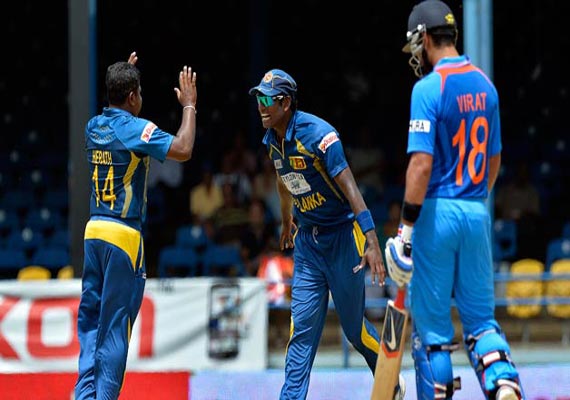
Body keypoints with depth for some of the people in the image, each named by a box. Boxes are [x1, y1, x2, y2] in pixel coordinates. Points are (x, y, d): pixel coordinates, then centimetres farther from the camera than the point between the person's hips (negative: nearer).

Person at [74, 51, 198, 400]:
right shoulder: (136, 129, -13)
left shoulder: (94, 126, 10)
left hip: (94, 231, 7)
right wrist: (189, 106, -11)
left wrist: (123, 76, 37)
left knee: (91, 317, 11)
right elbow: (182, 150, -23)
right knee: (116, 324, -3)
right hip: (124, 234, -7)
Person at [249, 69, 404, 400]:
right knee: (302, 327, -2)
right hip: (307, 239, 6)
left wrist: (372, 242, -34)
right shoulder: (273, 139, 2)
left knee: (355, 328, 3)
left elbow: (350, 188, -26)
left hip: (342, 236, -6)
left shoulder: (318, 134, -22)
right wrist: (287, 223, 35)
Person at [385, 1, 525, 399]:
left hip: (438, 212, -6)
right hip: (478, 214, 6)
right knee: (480, 316, 11)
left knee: (431, 321, 3)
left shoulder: (429, 87, -12)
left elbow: (422, 163, -18)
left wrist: (408, 226, -14)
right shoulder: (485, 85, 9)